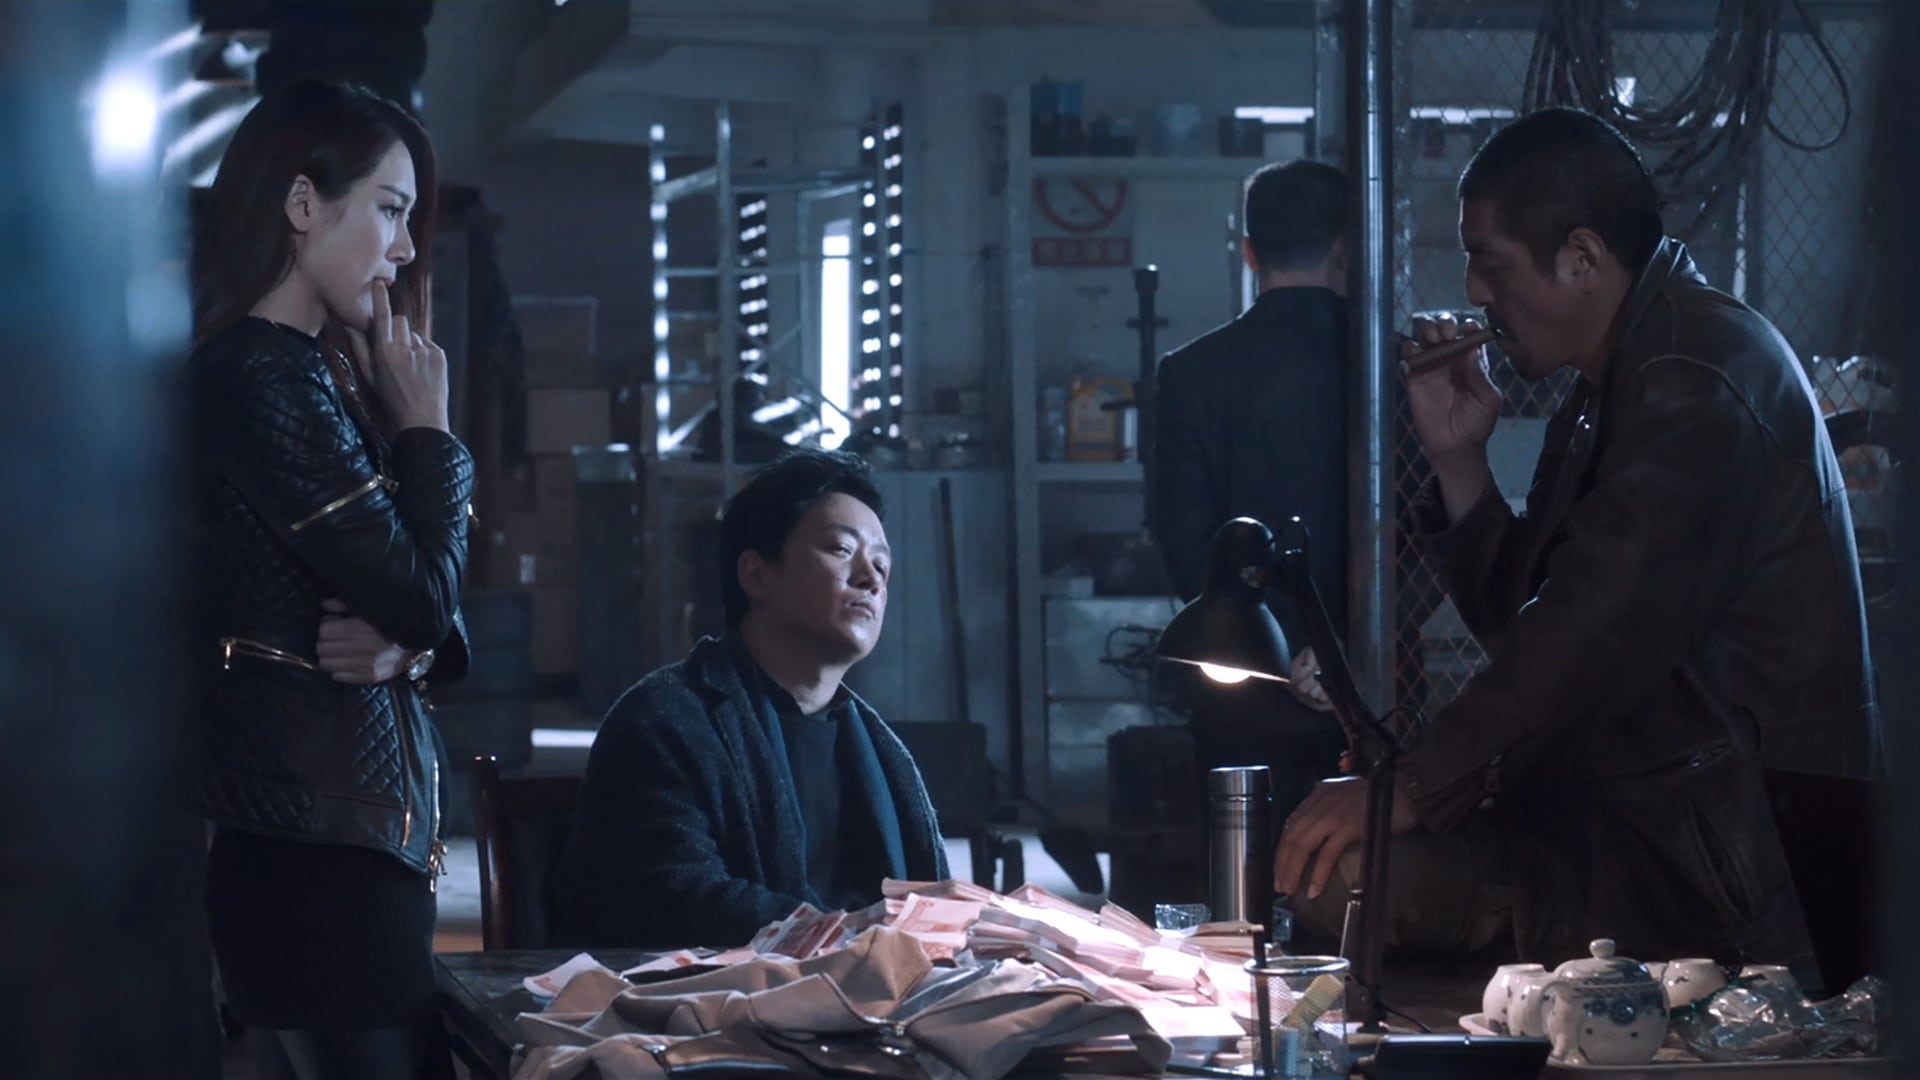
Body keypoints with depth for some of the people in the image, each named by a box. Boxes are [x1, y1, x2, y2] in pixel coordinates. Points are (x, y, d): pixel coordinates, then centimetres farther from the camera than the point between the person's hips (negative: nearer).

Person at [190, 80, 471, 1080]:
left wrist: (405, 646, -5)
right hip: (317, 842, -10)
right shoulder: (264, 379, -13)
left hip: (344, 818, 10)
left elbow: (423, 618, 17)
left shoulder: (316, 375, 17)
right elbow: (422, 595, -16)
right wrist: (428, 430, -3)